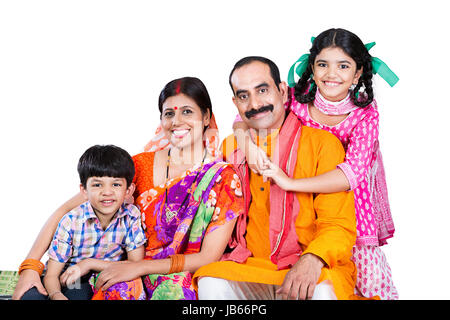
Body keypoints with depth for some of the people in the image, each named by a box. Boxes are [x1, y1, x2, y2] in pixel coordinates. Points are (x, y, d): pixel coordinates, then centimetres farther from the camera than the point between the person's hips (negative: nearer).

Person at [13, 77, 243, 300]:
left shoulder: (225, 178, -3)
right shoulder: (141, 165, 2)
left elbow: (209, 258, -7)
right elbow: (68, 209, -1)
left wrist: (140, 266, -16)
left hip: (183, 283, -1)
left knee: (174, 286, -34)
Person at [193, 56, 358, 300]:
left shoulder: (323, 143, 2)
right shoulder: (229, 148, 14)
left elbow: (339, 225, -5)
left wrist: (312, 260, -25)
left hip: (312, 271, -2)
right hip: (248, 269, 3)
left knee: (321, 290, -34)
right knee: (211, 282, -27)